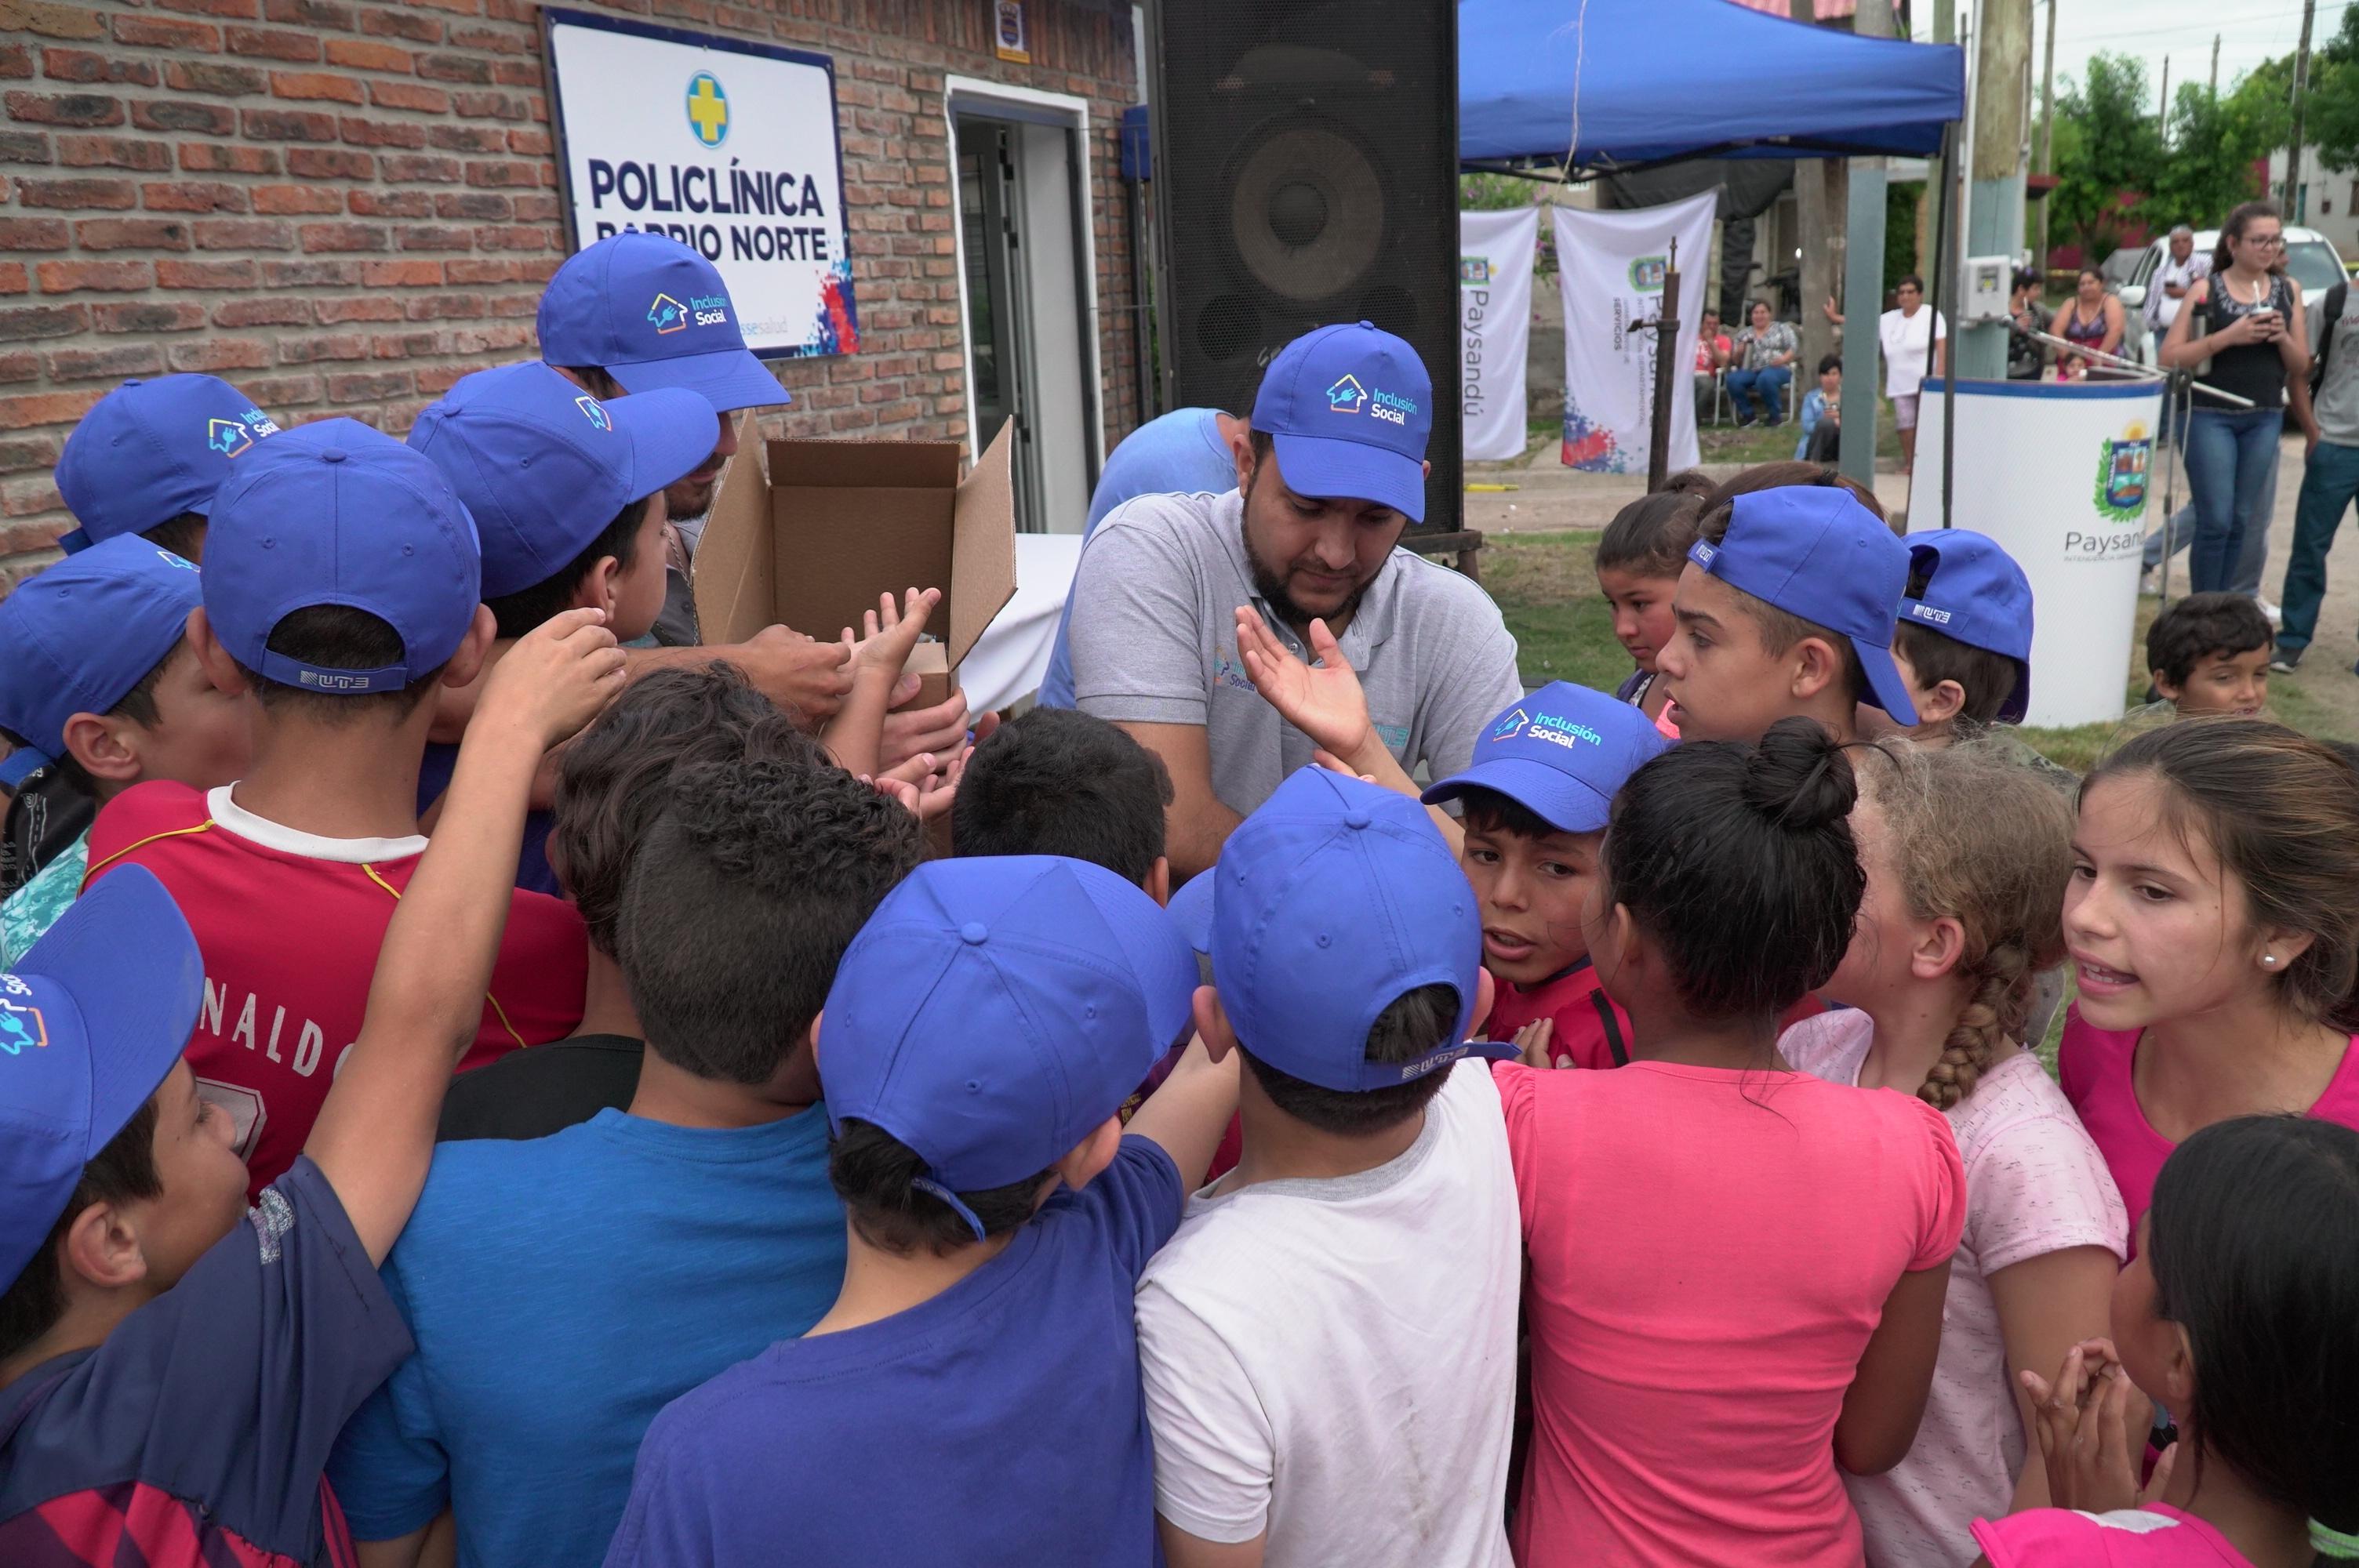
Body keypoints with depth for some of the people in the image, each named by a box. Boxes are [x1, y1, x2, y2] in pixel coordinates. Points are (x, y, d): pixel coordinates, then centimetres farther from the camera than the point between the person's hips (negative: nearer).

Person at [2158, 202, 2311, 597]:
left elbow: (2301, 367, 11)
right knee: (2216, 520, -7)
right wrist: (2229, 336, -18)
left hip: (2264, 420, 4)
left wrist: (2283, 337, -9)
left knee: (2241, 521, 6)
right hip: (2210, 416, -4)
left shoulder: (2288, 290, 9)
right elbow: (2169, 357, -9)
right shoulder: (2206, 289, -1)